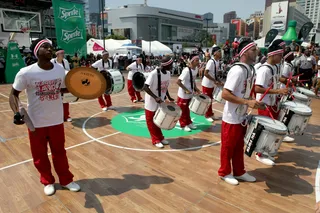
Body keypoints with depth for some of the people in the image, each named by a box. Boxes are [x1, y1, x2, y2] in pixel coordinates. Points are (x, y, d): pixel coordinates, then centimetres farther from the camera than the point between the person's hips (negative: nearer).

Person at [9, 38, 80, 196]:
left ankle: (66, 180, 35)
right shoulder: (26, 73, -17)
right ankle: (48, 182, 38)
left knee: (59, 152, 17)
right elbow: (14, 94, -5)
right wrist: (16, 113, -21)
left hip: (56, 120, 3)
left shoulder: (60, 69, -5)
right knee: (40, 155, 15)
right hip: (36, 122, -2)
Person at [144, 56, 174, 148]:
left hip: (161, 102, 6)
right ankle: (156, 140, 18)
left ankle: (160, 137, 30)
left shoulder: (168, 73, -2)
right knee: (151, 121, 7)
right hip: (152, 102, -6)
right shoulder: (154, 73, -25)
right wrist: (156, 97, -34)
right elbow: (145, 87, -27)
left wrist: (169, 97, 0)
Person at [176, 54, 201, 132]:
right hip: (183, 95, -8)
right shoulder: (186, 70, -27)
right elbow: (178, 82, -29)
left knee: (187, 109, 22)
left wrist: (196, 89, 4)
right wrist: (186, 90, -26)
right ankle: (183, 125, 24)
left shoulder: (196, 69, 0)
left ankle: (189, 123, 36)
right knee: (183, 110, 9)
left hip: (190, 94, 8)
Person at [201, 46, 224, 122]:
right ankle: (207, 115, 16)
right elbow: (205, 73, -28)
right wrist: (215, 81, -26)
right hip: (207, 84, -8)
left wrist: (219, 81, 3)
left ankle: (210, 114, 29)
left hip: (212, 84, 8)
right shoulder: (211, 61, -21)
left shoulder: (218, 61, 5)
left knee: (210, 100, 17)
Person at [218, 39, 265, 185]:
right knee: (228, 147, 9)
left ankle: (239, 172, 36)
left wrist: (255, 103, 7)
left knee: (239, 146, 20)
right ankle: (225, 173, 27)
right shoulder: (238, 70, -22)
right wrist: (248, 102, -29)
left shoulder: (249, 69, 8)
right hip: (231, 118, -9)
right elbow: (225, 94, -27)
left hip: (242, 117, 9)